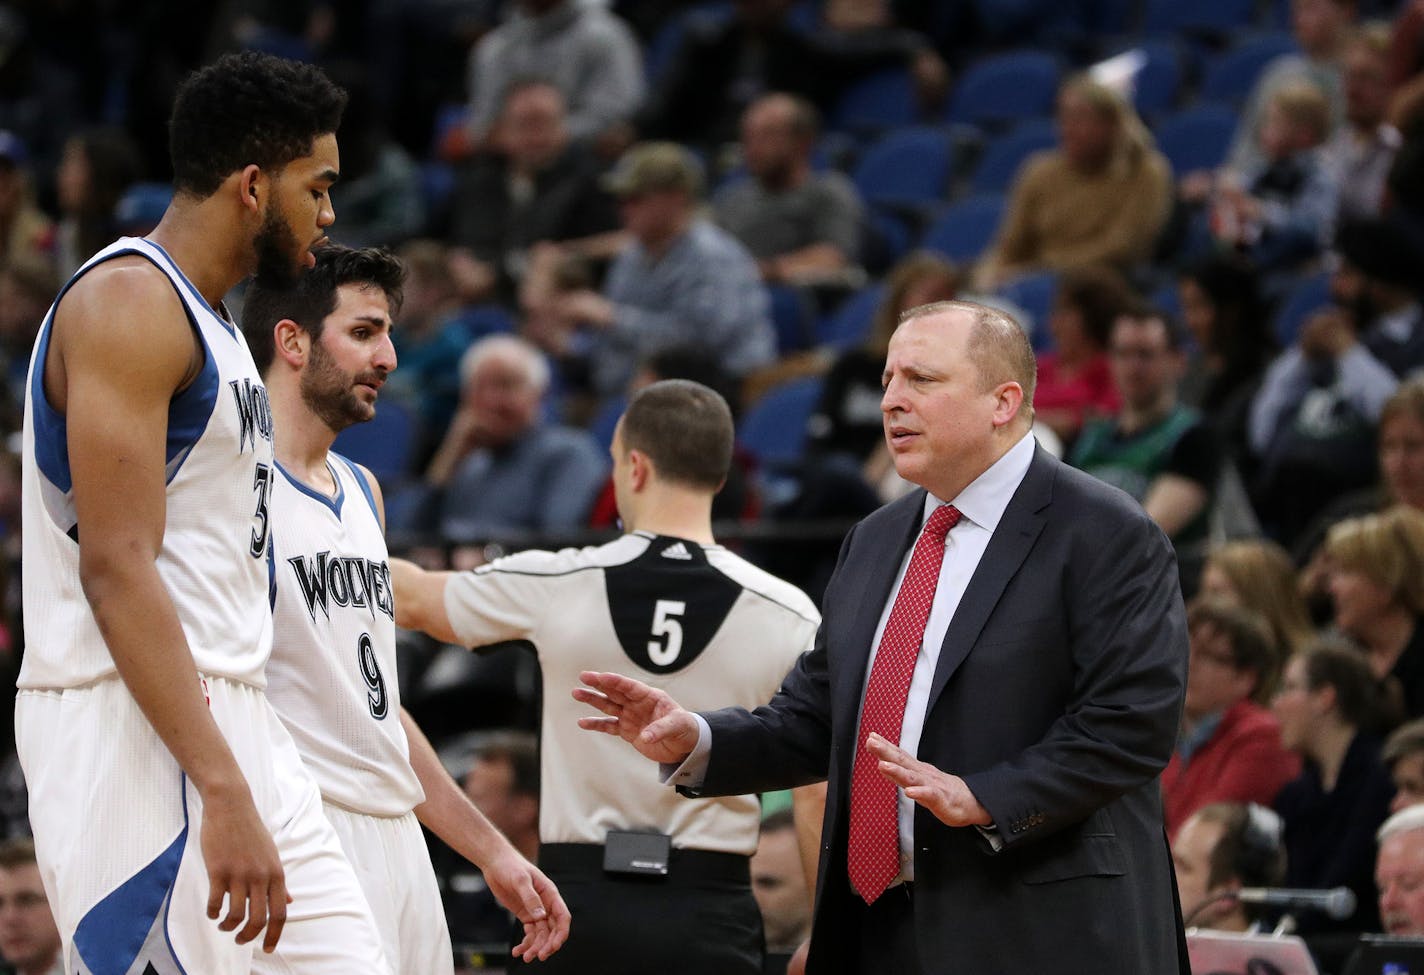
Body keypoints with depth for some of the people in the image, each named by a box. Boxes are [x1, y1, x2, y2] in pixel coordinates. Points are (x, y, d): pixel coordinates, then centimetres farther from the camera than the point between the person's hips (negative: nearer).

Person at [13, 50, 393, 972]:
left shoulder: (209, 324, 20)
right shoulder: (129, 301, -11)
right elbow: (116, 569, -20)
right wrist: (221, 790, -26)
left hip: (232, 722, 10)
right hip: (137, 732, -10)